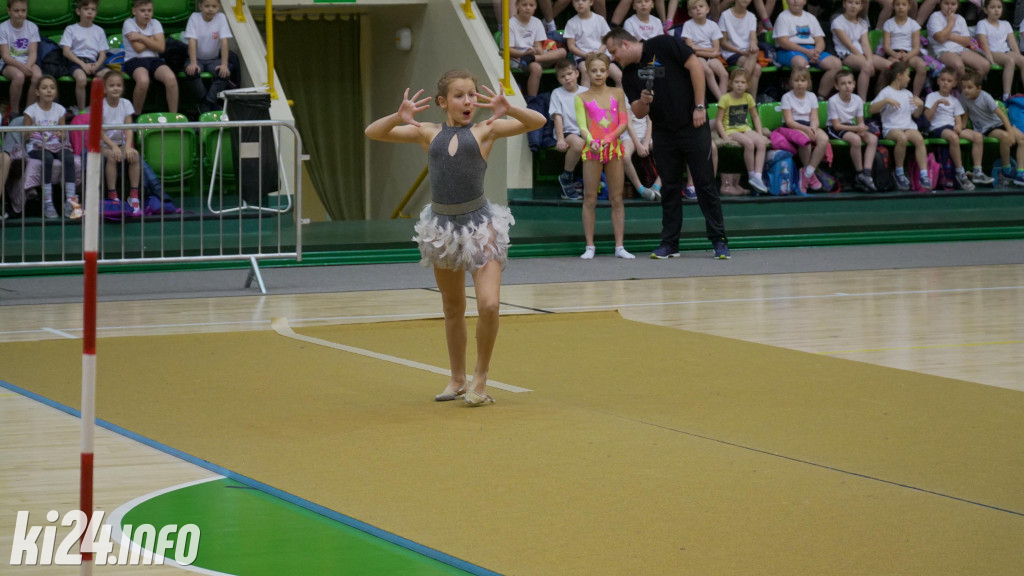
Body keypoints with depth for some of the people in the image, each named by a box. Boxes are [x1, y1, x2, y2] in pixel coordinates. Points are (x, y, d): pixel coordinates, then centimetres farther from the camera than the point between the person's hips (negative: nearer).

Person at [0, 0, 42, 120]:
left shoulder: (32, 27, 2)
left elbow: (33, 53, -4)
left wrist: (27, 66, -25)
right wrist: (21, 66, -29)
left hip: (28, 62, 3)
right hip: (10, 64, -3)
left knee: (38, 76, -31)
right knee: (19, 76, -36)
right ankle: (14, 111, -19)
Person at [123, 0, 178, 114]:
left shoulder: (155, 23, 11)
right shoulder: (129, 24, 0)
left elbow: (160, 47, -4)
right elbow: (138, 48, -11)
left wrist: (141, 37, -8)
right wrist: (151, 40, 1)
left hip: (154, 59, 4)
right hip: (134, 60, -4)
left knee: (171, 78, -28)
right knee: (143, 80, -38)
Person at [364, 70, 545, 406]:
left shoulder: (485, 131, -1)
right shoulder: (428, 134, 4)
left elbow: (537, 122, -9)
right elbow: (373, 133, 0)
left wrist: (508, 110, -28)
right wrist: (399, 118, -20)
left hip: (479, 224, -3)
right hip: (443, 226, 3)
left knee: (489, 305, -16)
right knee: (453, 309, 16)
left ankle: (481, 378, 2)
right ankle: (457, 379, 32)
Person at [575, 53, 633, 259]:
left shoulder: (617, 94, 8)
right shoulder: (582, 98, 3)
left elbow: (624, 122, 3)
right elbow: (582, 126, -7)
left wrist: (609, 138, -14)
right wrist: (591, 141, -26)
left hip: (614, 147, 2)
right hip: (591, 149, -2)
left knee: (617, 198, 3)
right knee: (590, 199, -1)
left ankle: (619, 246, 4)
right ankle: (590, 246, 2)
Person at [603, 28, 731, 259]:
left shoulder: (663, 45, -9)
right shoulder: (629, 75, 8)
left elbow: (695, 66, -11)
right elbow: (638, 113, 8)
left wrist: (699, 106, -14)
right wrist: (643, 102, -16)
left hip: (692, 125, -5)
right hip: (663, 133, 5)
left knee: (705, 183, -3)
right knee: (669, 188, 6)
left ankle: (719, 240, 3)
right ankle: (669, 243, 12)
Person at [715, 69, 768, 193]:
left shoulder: (748, 97, 9)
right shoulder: (725, 99, -5)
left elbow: (755, 117, 17)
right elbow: (719, 120, -6)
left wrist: (760, 134, 4)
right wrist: (725, 137, -18)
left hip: (745, 129, 5)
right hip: (730, 130, -5)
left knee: (762, 143, -25)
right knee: (749, 143, -33)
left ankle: (757, 176, -30)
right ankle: (751, 175, -18)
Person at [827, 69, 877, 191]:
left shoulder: (857, 100, 0)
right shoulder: (833, 101, -16)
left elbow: (860, 122, 5)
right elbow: (836, 125, -17)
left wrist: (862, 129, -20)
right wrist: (856, 128, -24)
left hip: (852, 127, 6)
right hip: (835, 130, -6)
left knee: (873, 138, -19)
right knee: (855, 139, -35)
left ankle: (866, 173, -27)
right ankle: (860, 174, -21)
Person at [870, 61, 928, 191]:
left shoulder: (907, 94, 23)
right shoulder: (886, 92, 5)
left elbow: (916, 114, 25)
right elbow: (871, 110, -6)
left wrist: (920, 105, 5)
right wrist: (886, 101, -18)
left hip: (909, 126, 5)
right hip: (891, 127, -5)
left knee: (919, 138, -29)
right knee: (902, 137, -38)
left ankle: (924, 175, -32)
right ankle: (899, 173, -21)